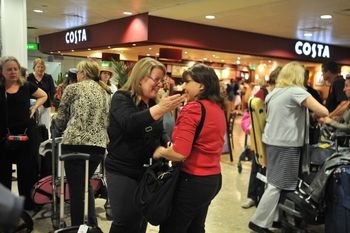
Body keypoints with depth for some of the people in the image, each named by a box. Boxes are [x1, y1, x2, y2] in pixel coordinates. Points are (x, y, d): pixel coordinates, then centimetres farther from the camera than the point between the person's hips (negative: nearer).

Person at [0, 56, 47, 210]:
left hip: (26, 133, 0)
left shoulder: (26, 86, 3)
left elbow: (44, 96, 17)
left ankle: (28, 205, 21)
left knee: (27, 171, 7)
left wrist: (34, 107, 4)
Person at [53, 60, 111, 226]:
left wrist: (60, 126, 26)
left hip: (75, 143, -5)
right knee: (85, 184, 24)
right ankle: (92, 224, 23)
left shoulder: (73, 88, 3)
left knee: (77, 188, 5)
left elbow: (60, 120, 6)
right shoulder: (105, 94, 17)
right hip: (99, 145, 6)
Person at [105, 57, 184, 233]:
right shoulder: (121, 98, -12)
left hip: (147, 171, 6)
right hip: (122, 171, -6)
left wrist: (169, 144, -4)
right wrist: (160, 109, -41)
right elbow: (129, 124, -32)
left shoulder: (153, 103, 8)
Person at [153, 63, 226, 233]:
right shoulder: (218, 108, 7)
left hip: (193, 180, -9)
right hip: (213, 178, 9)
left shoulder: (192, 109, -18)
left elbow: (179, 153, -26)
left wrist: (161, 151, -7)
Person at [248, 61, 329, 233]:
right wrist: (318, 115, 3)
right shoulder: (296, 91, -12)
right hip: (287, 144, -7)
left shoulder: (273, 93, 10)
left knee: (274, 183, 14)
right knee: (277, 185, 0)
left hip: (271, 141, 8)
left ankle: (273, 218, 19)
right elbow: (323, 112, -18)